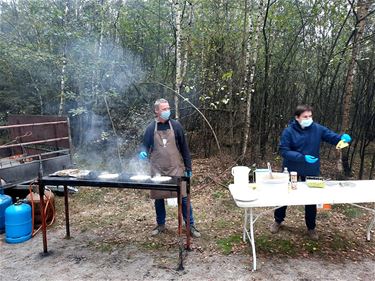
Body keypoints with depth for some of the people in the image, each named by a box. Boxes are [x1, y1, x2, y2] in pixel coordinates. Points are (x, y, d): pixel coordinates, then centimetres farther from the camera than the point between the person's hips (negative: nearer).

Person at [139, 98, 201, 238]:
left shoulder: (176, 125, 0)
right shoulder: (151, 128, 2)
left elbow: (184, 148, 3)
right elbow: (145, 145, 11)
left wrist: (188, 167, 2)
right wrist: (143, 152, -14)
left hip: (176, 169, -1)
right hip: (158, 170, 1)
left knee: (183, 196, 1)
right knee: (158, 198, 11)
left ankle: (191, 226, 16)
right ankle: (161, 225, 29)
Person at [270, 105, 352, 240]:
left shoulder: (318, 129, -7)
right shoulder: (288, 131, -15)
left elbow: (333, 137, -5)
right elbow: (283, 151, -18)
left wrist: (343, 138, -29)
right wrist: (302, 157, -28)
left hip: (311, 171, 2)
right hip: (291, 170, -2)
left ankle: (311, 228, 32)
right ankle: (278, 221, 35)